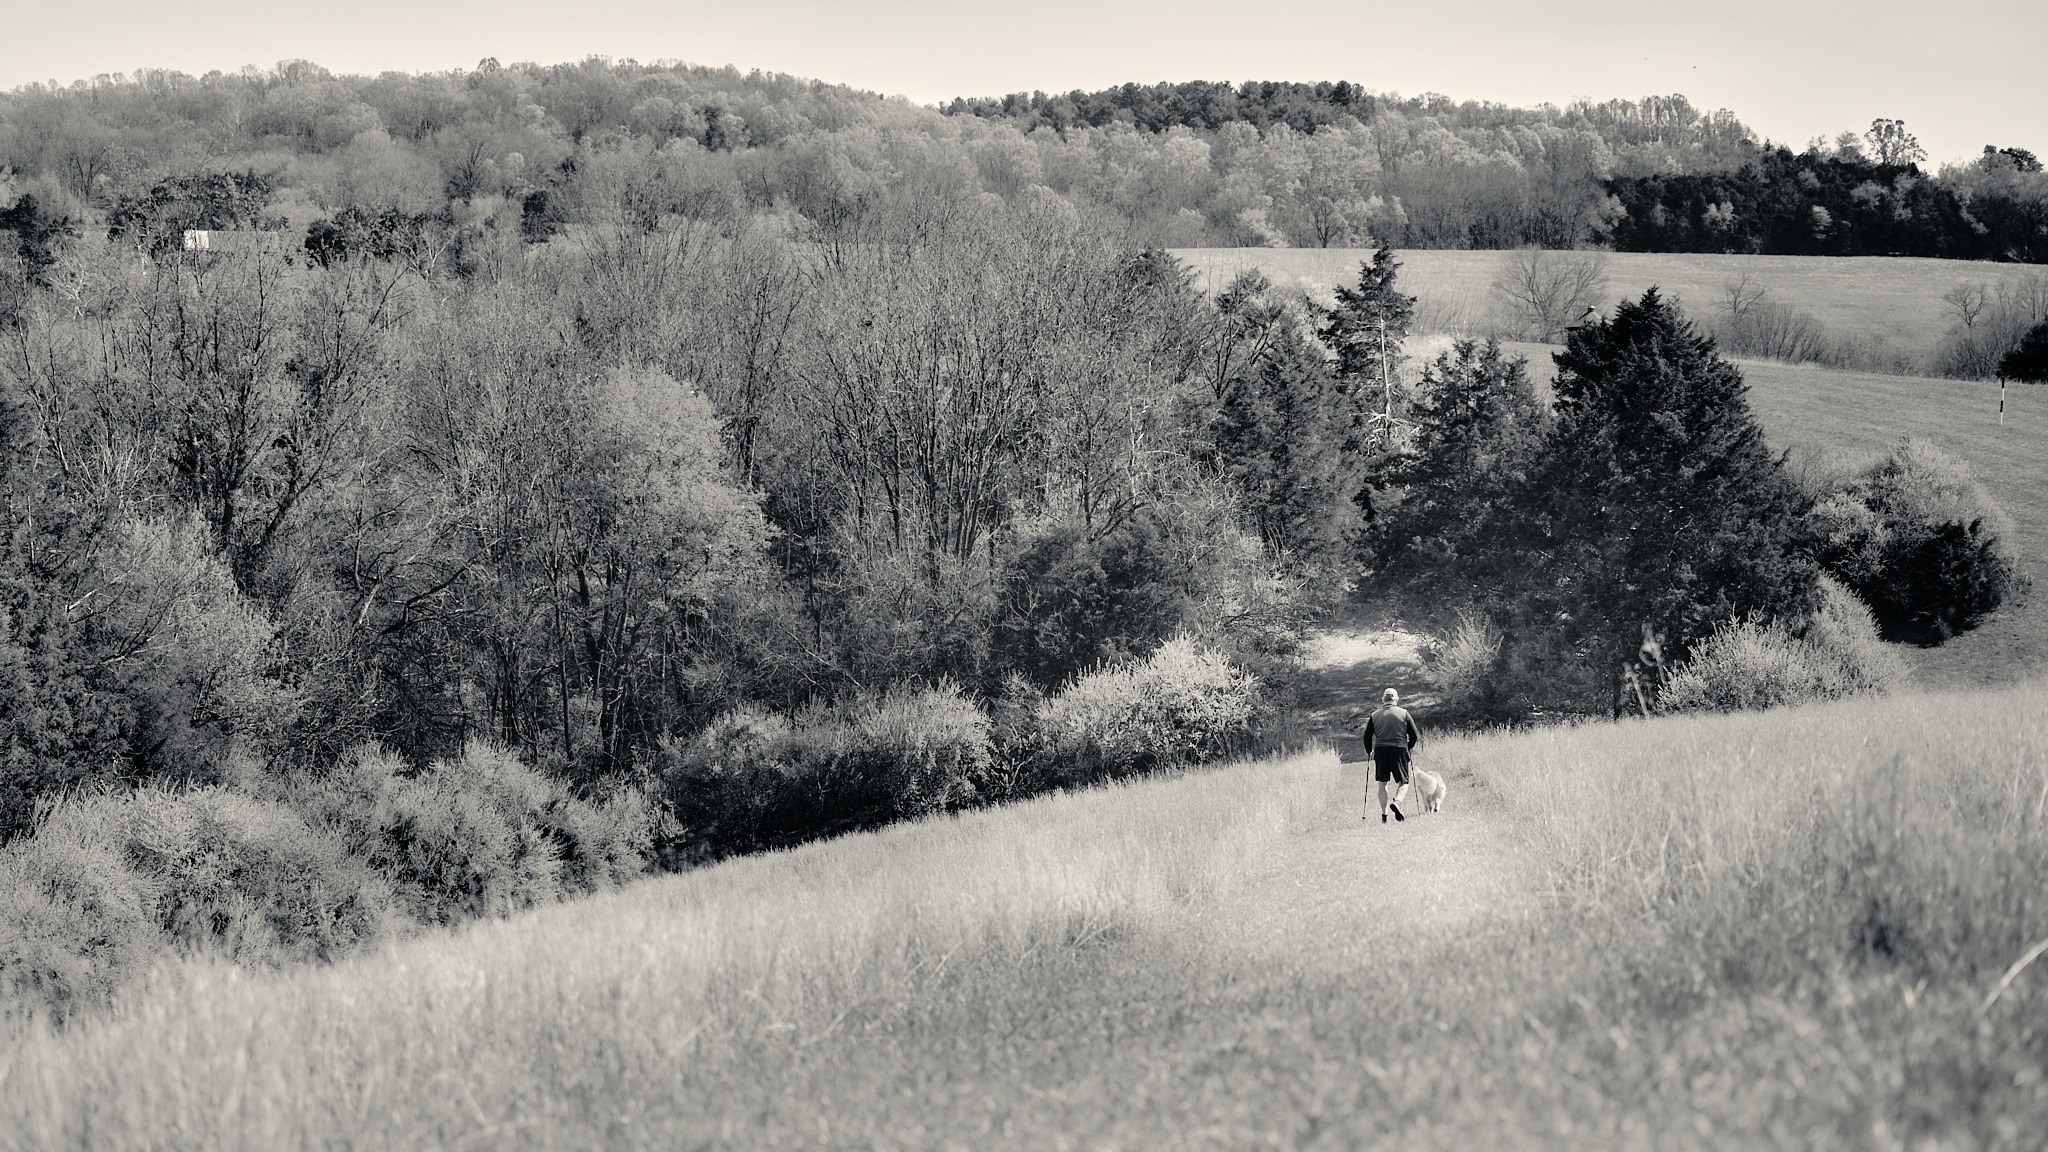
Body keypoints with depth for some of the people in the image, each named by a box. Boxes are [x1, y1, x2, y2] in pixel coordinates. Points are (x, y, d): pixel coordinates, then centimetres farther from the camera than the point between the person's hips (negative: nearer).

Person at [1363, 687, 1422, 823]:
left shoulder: (1375, 715, 8)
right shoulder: (1404, 713, 4)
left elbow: (1367, 737, 9)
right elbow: (1415, 735, 4)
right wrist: (1409, 747, 22)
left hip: (1380, 751, 2)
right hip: (1399, 750, -2)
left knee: (1382, 784, 10)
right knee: (1403, 783, 5)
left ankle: (1384, 814, 3)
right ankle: (1396, 802, -23)